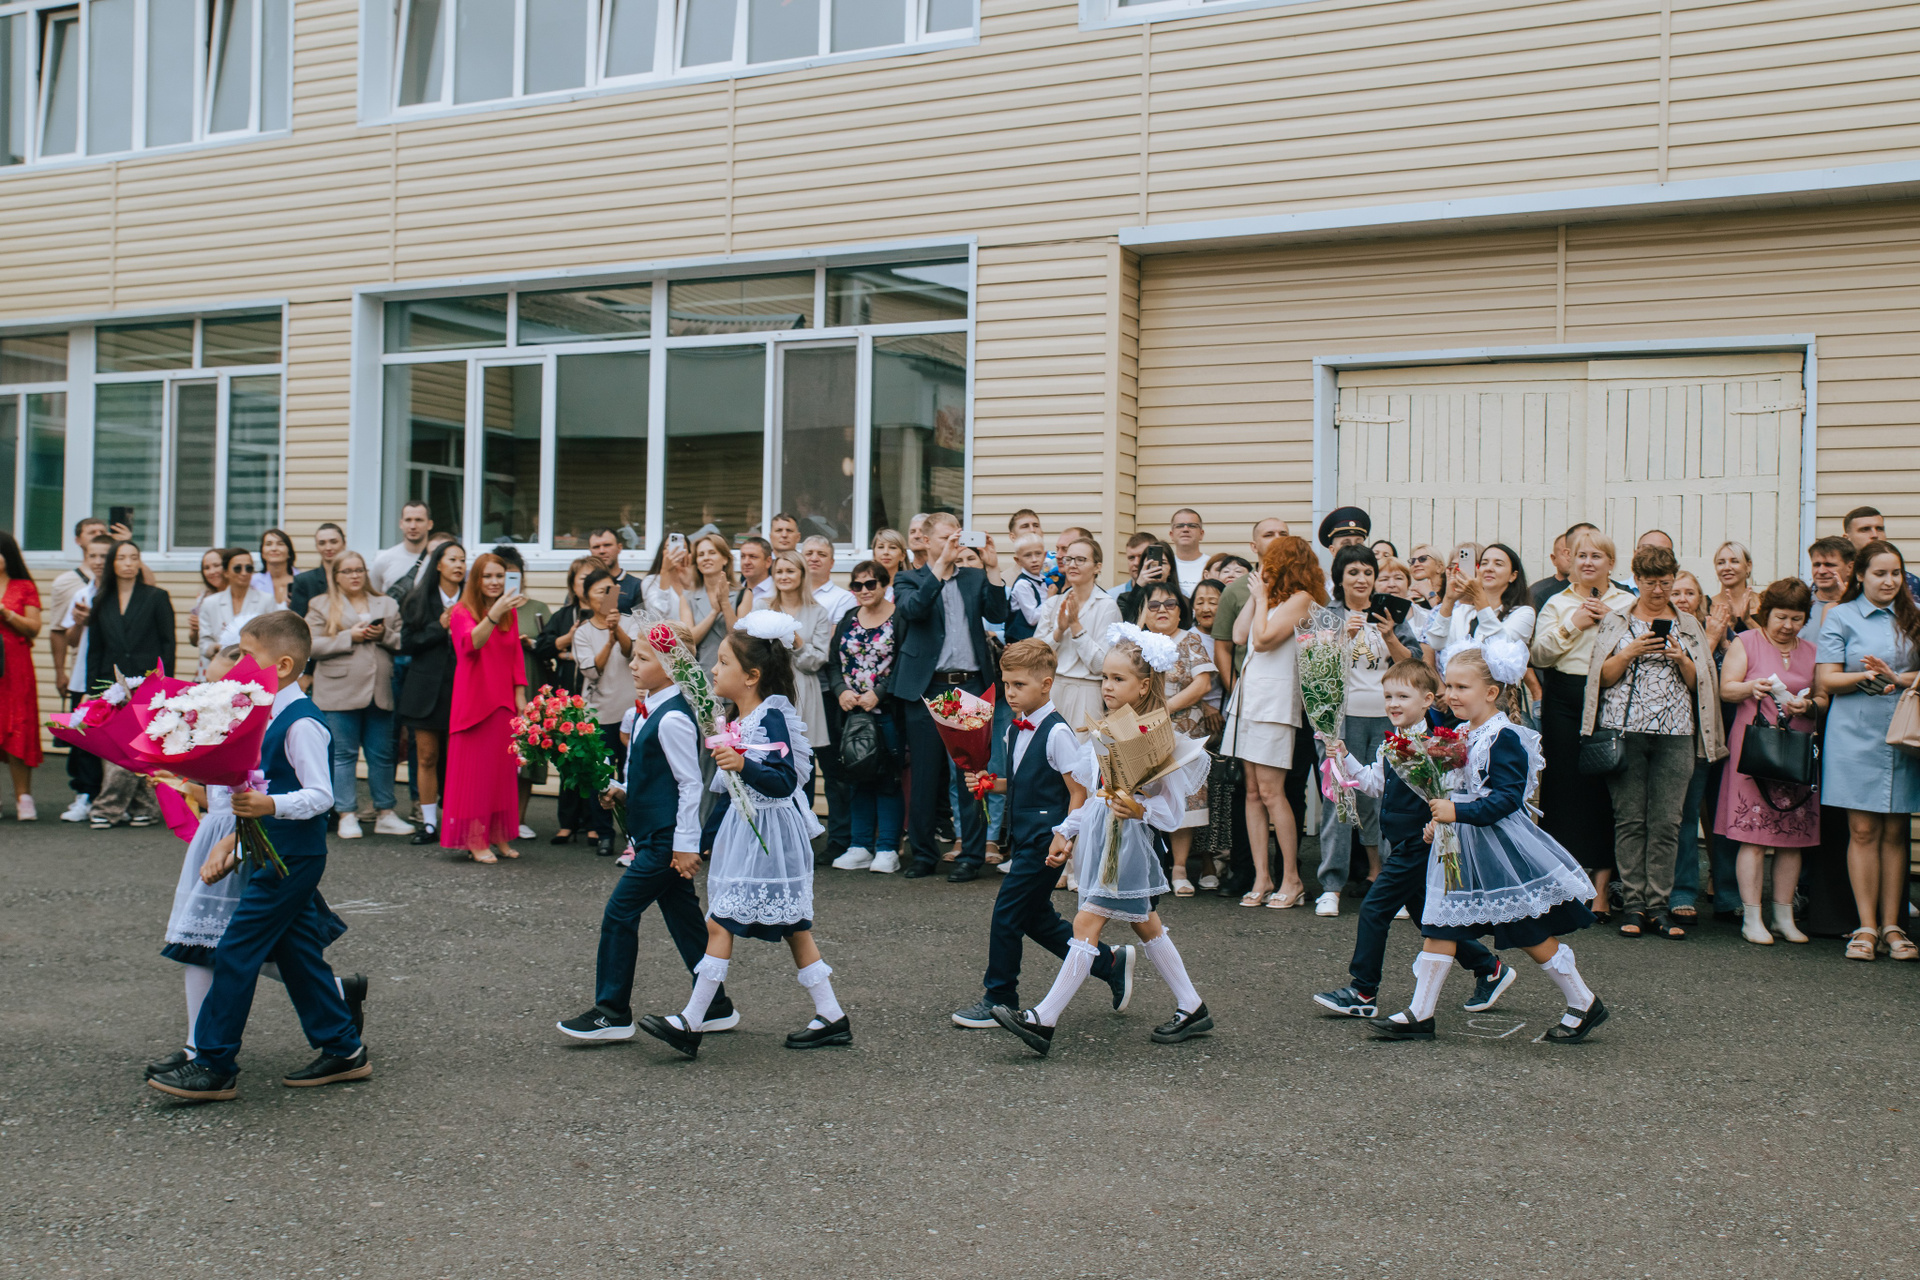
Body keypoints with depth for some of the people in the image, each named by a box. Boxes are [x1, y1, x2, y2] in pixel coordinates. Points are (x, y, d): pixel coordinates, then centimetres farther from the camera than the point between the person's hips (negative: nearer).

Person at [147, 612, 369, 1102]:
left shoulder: (301, 723, -18)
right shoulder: (268, 716, 12)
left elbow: (320, 795, -24)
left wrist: (269, 805, -38)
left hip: (290, 857, -10)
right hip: (281, 854, 10)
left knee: (237, 951, -6)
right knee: (296, 951, 14)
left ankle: (214, 1066, 1)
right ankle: (343, 1049, 23)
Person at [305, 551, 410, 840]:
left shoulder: (387, 604, 17)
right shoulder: (321, 606, 8)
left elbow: (403, 642, 12)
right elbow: (313, 646, -3)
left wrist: (384, 635, -7)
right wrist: (350, 637, -11)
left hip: (379, 692, 3)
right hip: (340, 693, -3)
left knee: (382, 754, 5)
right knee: (343, 754, 0)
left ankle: (385, 814, 12)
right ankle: (347, 815, 5)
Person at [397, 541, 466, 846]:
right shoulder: (419, 601, 7)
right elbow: (407, 643, 0)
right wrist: (440, 627, -8)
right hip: (427, 688, 1)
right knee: (427, 757, 3)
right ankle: (429, 823, 10)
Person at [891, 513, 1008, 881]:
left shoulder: (975, 578, 15)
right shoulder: (910, 580, 8)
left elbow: (997, 614, 0)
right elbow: (912, 607, -14)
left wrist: (992, 568, -8)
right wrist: (941, 564, -17)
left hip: (969, 686, 1)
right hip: (926, 689, -1)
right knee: (925, 774, 4)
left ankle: (972, 855, 7)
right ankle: (923, 854, 15)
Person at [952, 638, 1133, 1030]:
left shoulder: (1056, 733, -15)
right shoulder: (1015, 729, 9)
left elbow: (1078, 791, -14)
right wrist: (990, 783, 3)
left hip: (1045, 841, -9)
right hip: (1024, 837, 9)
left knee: (1007, 913, -4)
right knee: (1036, 917, 13)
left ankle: (999, 999, 9)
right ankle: (1110, 962, 26)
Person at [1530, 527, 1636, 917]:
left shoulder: (1628, 603, 11)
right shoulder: (1556, 603, 13)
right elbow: (1540, 654, 1)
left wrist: (1610, 622, -8)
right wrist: (1574, 625, -9)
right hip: (1565, 702, 1)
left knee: (1606, 788, -3)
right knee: (1565, 786, -2)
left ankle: (1600, 887, 3)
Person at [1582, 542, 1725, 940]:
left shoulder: (1689, 626, 15)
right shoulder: (1615, 622, 11)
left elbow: (1701, 684, 12)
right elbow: (1602, 676, 5)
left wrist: (1682, 660, -5)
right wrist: (1631, 652, -9)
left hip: (1675, 733, 1)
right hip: (1625, 730, -1)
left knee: (1666, 822, -3)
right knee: (1629, 819, -2)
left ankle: (1658, 905, 3)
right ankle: (1633, 905, 2)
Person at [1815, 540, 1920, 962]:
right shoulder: (1841, 616, 4)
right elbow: (1827, 679, -2)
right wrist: (1865, 677, -18)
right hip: (1856, 733, -2)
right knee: (1863, 831, -3)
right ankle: (1867, 927, 2)